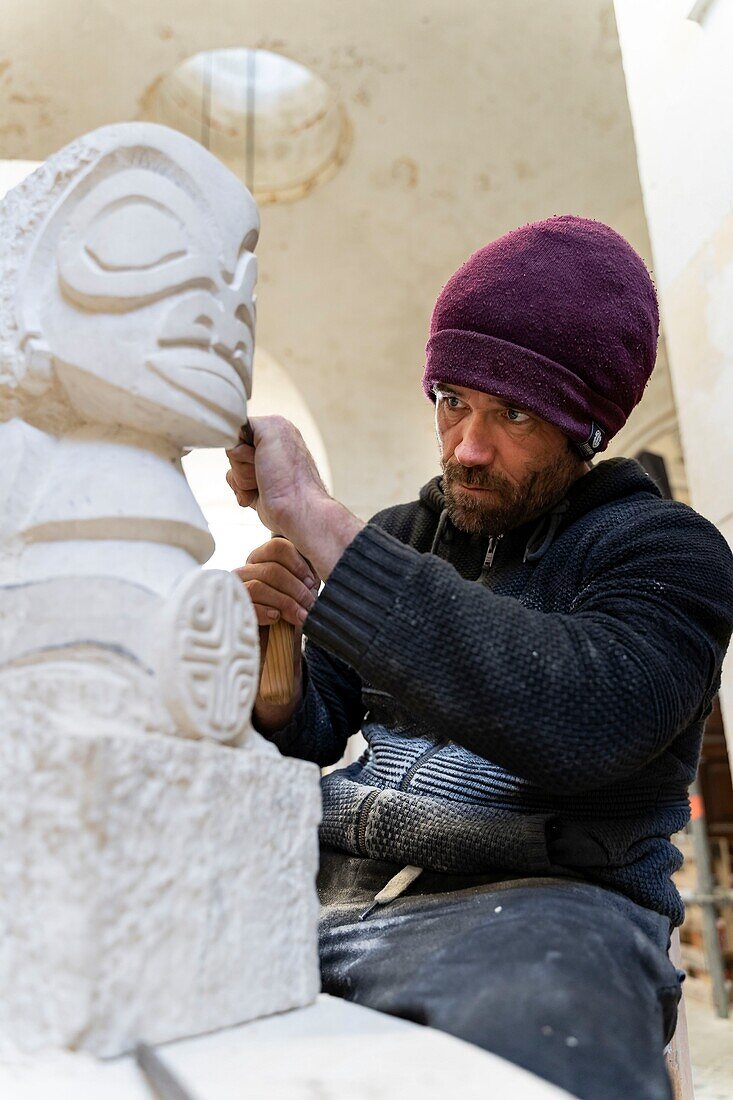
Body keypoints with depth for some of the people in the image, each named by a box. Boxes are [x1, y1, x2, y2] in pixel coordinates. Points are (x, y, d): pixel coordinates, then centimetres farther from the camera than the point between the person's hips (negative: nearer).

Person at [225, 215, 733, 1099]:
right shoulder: (401, 536, 14)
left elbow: (576, 721, -25)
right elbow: (308, 741, 13)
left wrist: (316, 520, -24)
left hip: (538, 903, -3)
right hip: (332, 888, 5)